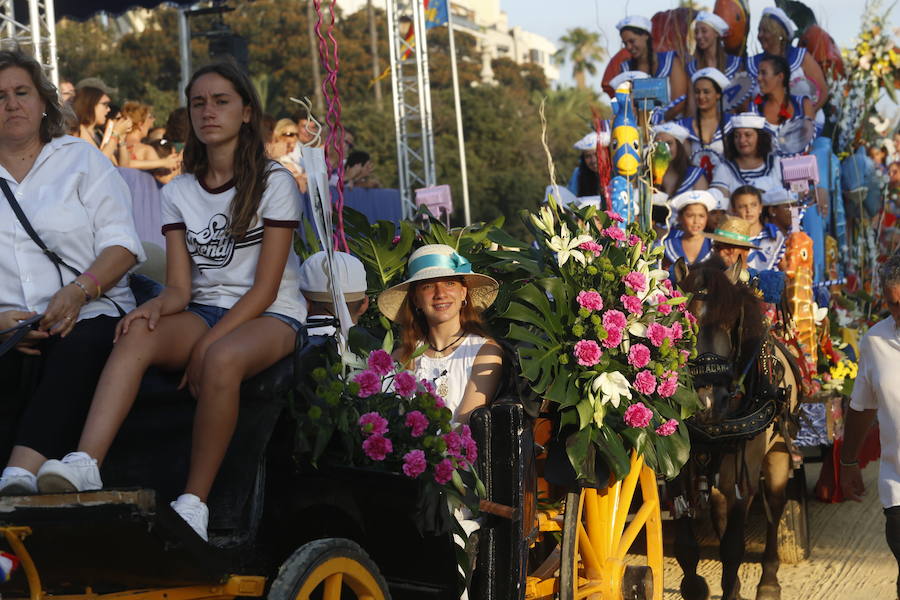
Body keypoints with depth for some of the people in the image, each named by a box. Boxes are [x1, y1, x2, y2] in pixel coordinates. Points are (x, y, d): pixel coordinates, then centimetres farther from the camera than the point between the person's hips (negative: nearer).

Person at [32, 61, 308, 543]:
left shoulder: (273, 183, -3)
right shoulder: (178, 193, 11)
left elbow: (265, 288, -9)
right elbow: (180, 289, 2)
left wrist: (208, 344, -21)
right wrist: (155, 306, -23)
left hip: (270, 316, -3)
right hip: (203, 311, 4)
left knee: (223, 359, -39)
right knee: (137, 335, -31)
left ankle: (194, 502, -33)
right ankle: (83, 465, -49)